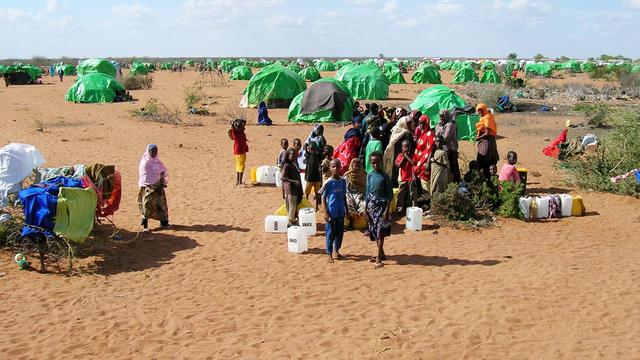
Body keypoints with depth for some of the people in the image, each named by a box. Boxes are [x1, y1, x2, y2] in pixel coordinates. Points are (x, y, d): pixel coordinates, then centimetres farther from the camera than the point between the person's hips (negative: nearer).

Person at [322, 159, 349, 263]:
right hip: (331, 213, -5)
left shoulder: (343, 181, 3)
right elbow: (323, 198, -8)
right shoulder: (328, 183, -11)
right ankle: (329, 254, 12)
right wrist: (326, 213, -13)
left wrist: (346, 209, 15)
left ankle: (337, 251, 29)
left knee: (340, 232, 13)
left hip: (341, 212, 5)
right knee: (330, 233, 2)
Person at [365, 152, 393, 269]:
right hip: (372, 205, 5)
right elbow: (367, 192, 10)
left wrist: (387, 210, -14)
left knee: (380, 231, -10)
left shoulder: (385, 176, -8)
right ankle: (381, 254, 25)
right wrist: (365, 209, 6)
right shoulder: (370, 175, 5)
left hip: (382, 205, -5)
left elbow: (390, 194, -7)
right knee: (374, 231, 10)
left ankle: (378, 259, -11)